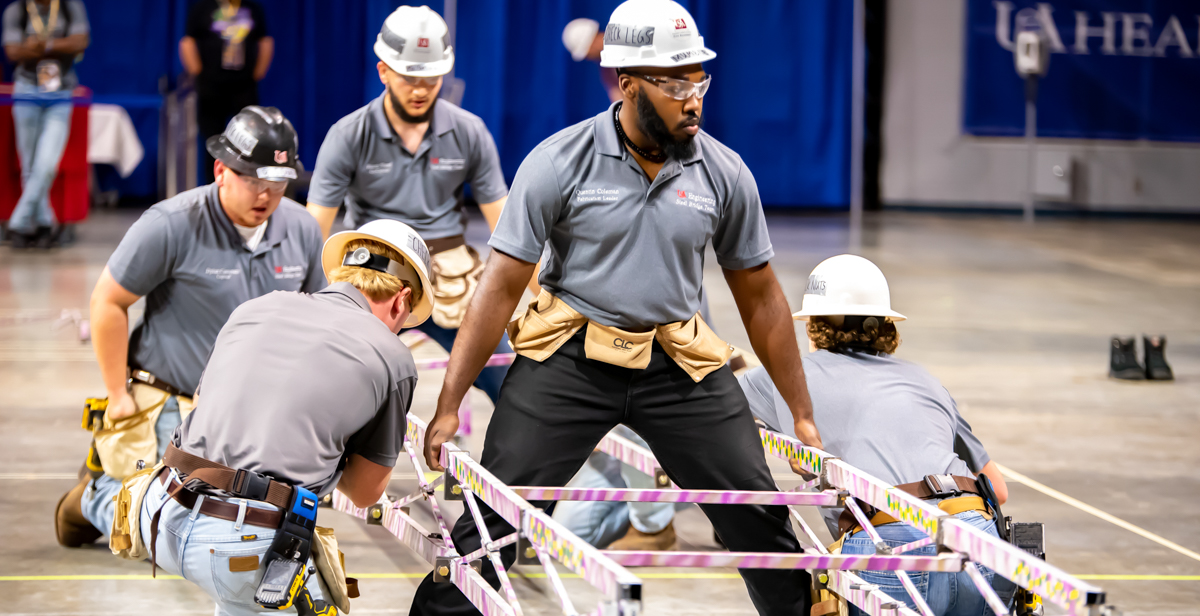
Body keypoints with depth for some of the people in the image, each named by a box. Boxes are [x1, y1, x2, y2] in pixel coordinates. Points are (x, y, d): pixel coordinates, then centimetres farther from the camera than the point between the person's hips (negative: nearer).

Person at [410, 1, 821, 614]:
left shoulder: (725, 173, -3)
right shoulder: (558, 162, -11)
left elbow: (760, 297, 8)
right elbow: (500, 287, -9)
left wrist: (802, 416, 9)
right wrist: (448, 408, -11)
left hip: (679, 363, 2)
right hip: (569, 357, -2)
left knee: (759, 517, 0)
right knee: (491, 515, -9)